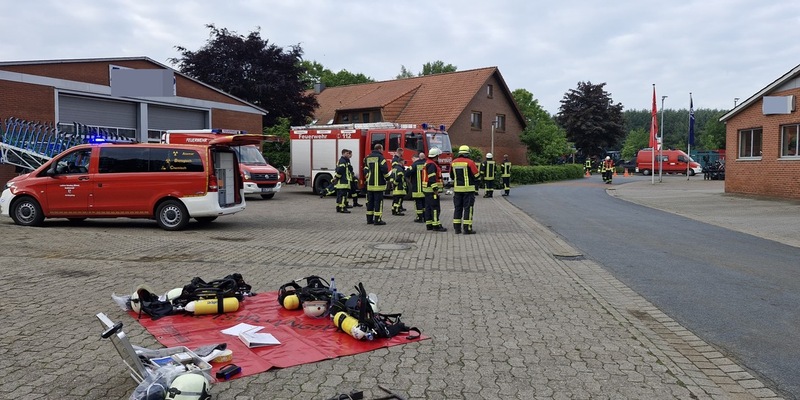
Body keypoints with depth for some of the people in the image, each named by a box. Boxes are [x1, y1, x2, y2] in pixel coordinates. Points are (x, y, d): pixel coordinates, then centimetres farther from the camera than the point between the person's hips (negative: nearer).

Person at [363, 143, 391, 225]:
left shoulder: (368, 158, 14)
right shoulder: (380, 157, -9)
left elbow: (366, 170, 15)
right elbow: (384, 168, -17)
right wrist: (387, 178, -3)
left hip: (369, 184, 7)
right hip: (378, 184, -7)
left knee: (370, 201, 12)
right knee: (378, 201, -5)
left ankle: (369, 219, 16)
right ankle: (377, 219, -6)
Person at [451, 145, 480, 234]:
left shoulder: (453, 162, 4)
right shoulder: (470, 162, -11)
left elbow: (451, 176, 15)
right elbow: (477, 175, -8)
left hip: (457, 188, 5)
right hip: (468, 188, -5)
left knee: (457, 208, 11)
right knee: (468, 208, 0)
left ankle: (457, 228, 12)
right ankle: (467, 229, -1)